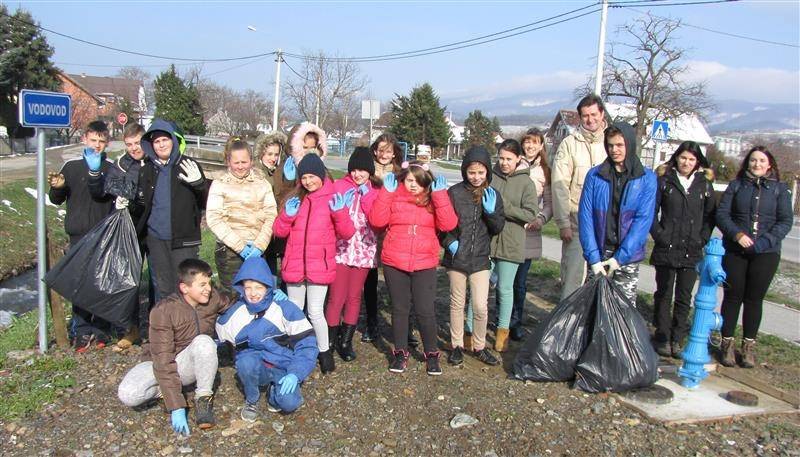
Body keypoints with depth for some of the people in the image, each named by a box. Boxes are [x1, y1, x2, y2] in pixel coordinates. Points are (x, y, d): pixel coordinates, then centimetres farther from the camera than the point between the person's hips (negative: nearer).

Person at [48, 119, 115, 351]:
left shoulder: (112, 168, 3)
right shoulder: (71, 166, 6)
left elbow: (117, 198, 2)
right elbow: (57, 200, 12)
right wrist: (57, 188, -9)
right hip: (79, 235, 0)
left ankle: (102, 330, 14)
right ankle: (81, 331, 11)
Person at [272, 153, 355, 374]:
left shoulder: (333, 198, -2)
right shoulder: (296, 199, 8)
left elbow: (347, 233, -5)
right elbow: (279, 231, 8)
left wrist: (340, 212, -21)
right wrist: (288, 215, -10)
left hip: (319, 266, -4)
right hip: (294, 265, 4)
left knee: (315, 312, -3)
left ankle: (324, 351, 17)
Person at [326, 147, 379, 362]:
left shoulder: (374, 192, 7)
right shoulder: (340, 186, 2)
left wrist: (366, 194, -10)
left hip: (363, 250, 2)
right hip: (340, 248, -2)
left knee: (354, 297, 10)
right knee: (337, 297, -4)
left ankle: (346, 342, 21)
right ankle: (329, 340, 11)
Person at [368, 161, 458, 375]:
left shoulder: (434, 200, 3)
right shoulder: (394, 196, 3)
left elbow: (448, 224, -11)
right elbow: (377, 221, -9)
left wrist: (440, 194, -16)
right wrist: (386, 192, -13)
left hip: (425, 264, -1)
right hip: (394, 263, 1)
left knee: (425, 311, 0)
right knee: (399, 308, 11)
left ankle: (431, 354, 18)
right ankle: (400, 352, 25)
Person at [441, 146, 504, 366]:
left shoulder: (493, 195, 2)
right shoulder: (454, 193, -7)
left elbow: (498, 228, 3)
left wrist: (491, 212, -14)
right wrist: (449, 242, -15)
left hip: (480, 259, 1)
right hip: (456, 257, -1)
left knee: (481, 306, -1)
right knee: (457, 303, 12)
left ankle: (479, 346, 20)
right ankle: (457, 345, 27)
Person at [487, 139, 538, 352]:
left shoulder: (526, 183, -3)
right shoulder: (490, 177, 0)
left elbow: (531, 214, -10)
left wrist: (503, 207, -16)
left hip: (510, 244, -1)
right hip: (485, 241, 1)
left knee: (505, 289, 12)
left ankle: (503, 331, 27)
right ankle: (471, 329, 14)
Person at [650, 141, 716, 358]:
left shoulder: (705, 184, 6)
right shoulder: (664, 181, -1)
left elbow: (710, 215, 10)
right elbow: (651, 211, -1)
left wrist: (702, 239, -1)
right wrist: (659, 234, -10)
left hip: (691, 251, 2)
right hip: (666, 249, -2)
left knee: (684, 298, 8)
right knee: (663, 295, 7)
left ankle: (677, 339, 18)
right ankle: (662, 338, 16)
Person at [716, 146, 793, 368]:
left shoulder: (780, 189, 5)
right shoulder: (736, 185, 6)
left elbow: (785, 221, 0)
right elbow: (721, 214, 1)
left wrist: (765, 241, -14)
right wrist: (737, 234, -15)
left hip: (766, 253, 0)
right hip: (734, 250, 0)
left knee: (754, 299, 5)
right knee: (733, 296, 4)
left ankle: (749, 346, 15)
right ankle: (727, 343, 14)